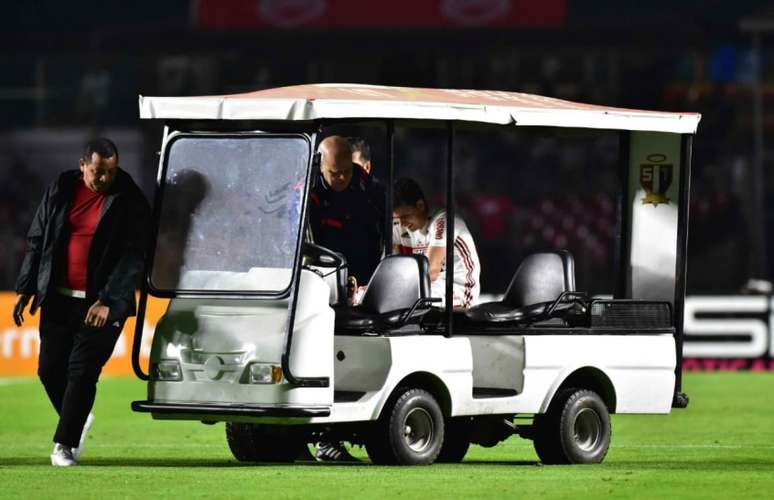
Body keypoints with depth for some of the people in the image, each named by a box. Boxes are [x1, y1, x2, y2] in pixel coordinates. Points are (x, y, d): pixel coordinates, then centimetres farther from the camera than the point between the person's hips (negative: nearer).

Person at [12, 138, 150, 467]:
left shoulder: (129, 201, -6)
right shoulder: (60, 191, 5)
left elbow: (133, 256, -10)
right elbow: (36, 241, 12)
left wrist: (108, 301, -18)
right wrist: (26, 289, 8)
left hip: (102, 304, -4)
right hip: (59, 300, 4)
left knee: (82, 371, -7)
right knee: (50, 369, 7)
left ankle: (65, 443, 2)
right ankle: (78, 420, 32)